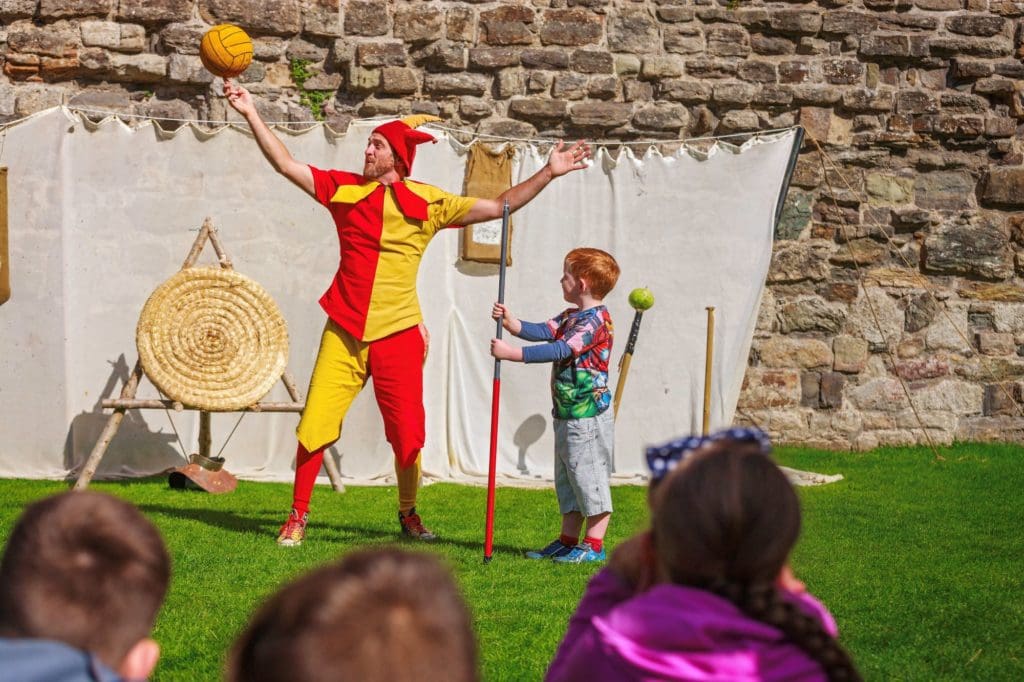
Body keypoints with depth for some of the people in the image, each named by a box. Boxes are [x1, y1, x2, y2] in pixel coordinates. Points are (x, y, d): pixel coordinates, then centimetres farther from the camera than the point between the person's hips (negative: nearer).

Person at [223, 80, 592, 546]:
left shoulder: (427, 203, 1)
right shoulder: (344, 188, 4)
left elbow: (498, 207, 4)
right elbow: (286, 164, 4)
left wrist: (548, 174, -2)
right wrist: (251, 114, -2)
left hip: (397, 333, 0)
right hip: (345, 332, 0)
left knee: (408, 435, 2)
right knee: (314, 426, -5)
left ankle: (408, 514, 26)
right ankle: (298, 516, 11)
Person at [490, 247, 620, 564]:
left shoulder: (597, 319, -17)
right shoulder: (570, 317, 14)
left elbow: (560, 350, -26)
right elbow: (540, 331, 4)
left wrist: (512, 353, -27)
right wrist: (509, 321, -12)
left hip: (589, 415, -10)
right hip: (567, 414, 10)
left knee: (588, 474, -4)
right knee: (567, 478, 15)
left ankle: (594, 544, 2)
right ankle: (568, 539, 23)